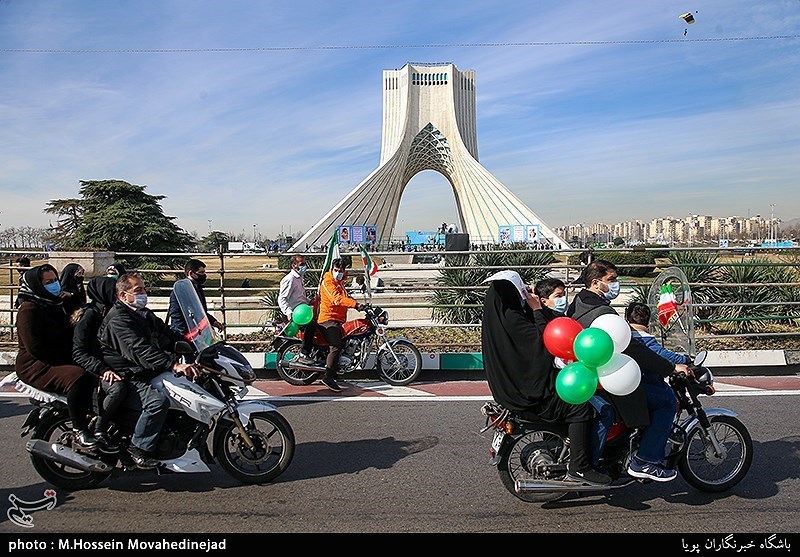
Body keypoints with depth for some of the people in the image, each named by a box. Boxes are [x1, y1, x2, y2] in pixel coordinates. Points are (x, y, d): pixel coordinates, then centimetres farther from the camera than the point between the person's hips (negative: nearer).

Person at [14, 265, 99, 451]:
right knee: (78, 377, -33)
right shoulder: (29, 309, -10)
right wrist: (66, 361, -19)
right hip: (35, 367, -9)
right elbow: (34, 347, -19)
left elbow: (68, 337, 24)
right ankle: (78, 433, -29)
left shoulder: (57, 305, 18)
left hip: (63, 362, 9)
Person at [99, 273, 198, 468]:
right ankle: (138, 448, -16)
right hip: (124, 379, -10)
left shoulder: (144, 314, 15)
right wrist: (173, 364, -41)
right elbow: (140, 350, -30)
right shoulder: (119, 320, -17)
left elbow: (167, 334, 16)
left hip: (146, 373, 10)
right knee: (158, 401, -31)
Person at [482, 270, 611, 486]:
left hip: (511, 386, 11)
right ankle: (578, 468, -10)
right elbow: (544, 341, -21)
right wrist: (537, 310, -12)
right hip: (527, 394, -11)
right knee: (580, 408, -14)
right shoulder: (511, 318, -21)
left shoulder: (496, 316, 10)